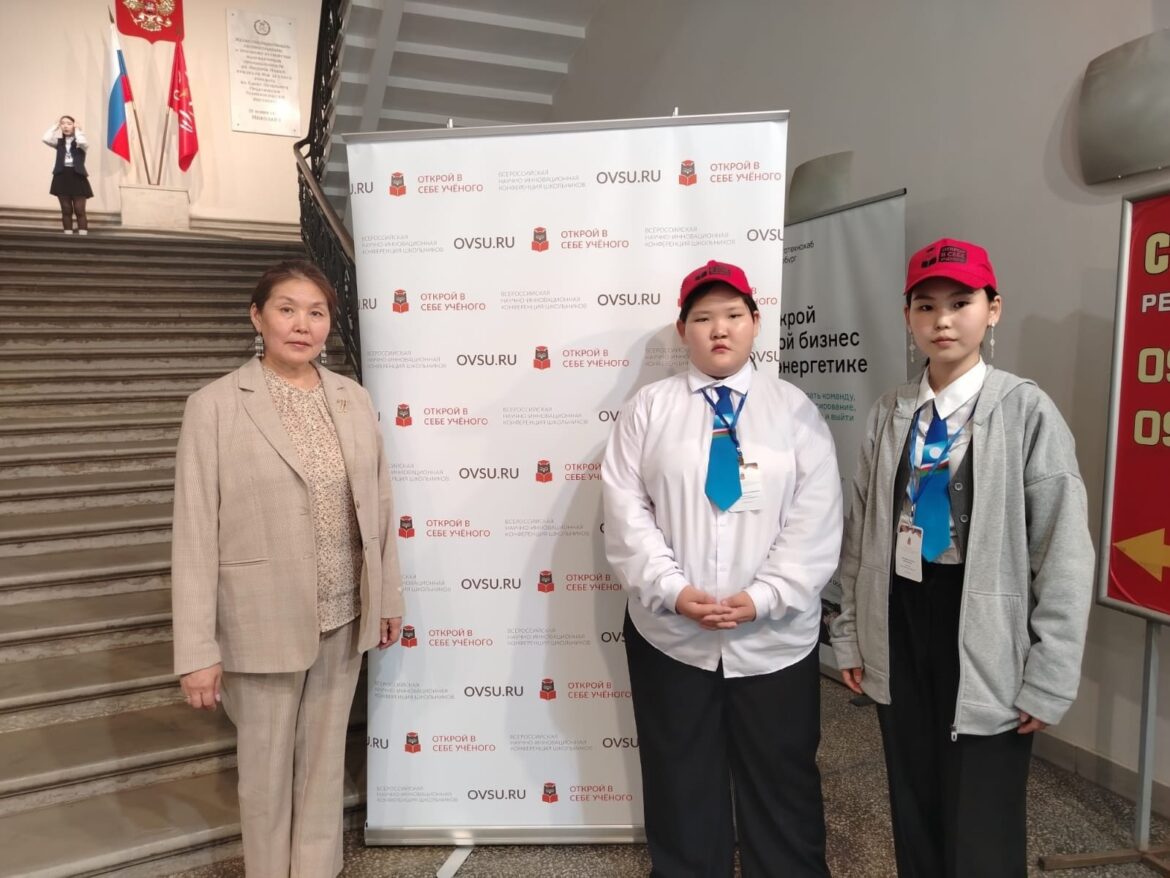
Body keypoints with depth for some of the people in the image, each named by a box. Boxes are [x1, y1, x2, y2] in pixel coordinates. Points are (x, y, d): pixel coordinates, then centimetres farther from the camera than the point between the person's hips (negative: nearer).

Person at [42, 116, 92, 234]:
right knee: (66, 211, 4)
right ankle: (68, 236, 7)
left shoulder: (80, 143, 3)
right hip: (62, 177, 3)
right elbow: (45, 139, -6)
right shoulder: (59, 142, 12)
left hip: (77, 177, -3)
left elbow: (82, 142, -21)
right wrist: (55, 126, 4)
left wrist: (78, 130, -4)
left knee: (79, 211, -6)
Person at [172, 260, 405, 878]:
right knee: (266, 768, 15)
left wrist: (388, 597, 10)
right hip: (265, 622, -3)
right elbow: (194, 533, -10)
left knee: (325, 757, 19)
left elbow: (378, 506, 6)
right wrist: (197, 650, -11)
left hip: (344, 615, 3)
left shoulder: (355, 400, 1)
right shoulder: (215, 406, -10)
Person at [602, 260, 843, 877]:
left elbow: (815, 522, -3)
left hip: (773, 638, 0)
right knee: (680, 787, 17)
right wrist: (672, 591, -14)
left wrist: (762, 598, -14)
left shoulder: (795, 410, 3)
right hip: (669, 636, 1)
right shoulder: (648, 408, 2)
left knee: (782, 789, 16)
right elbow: (626, 512, -4)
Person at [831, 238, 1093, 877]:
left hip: (983, 641, -4)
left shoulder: (1026, 409, -9)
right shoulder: (891, 413, 4)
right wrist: (850, 633, 8)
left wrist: (1050, 675, -10)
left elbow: (1063, 548, -9)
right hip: (899, 632, 4)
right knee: (913, 819, 19)